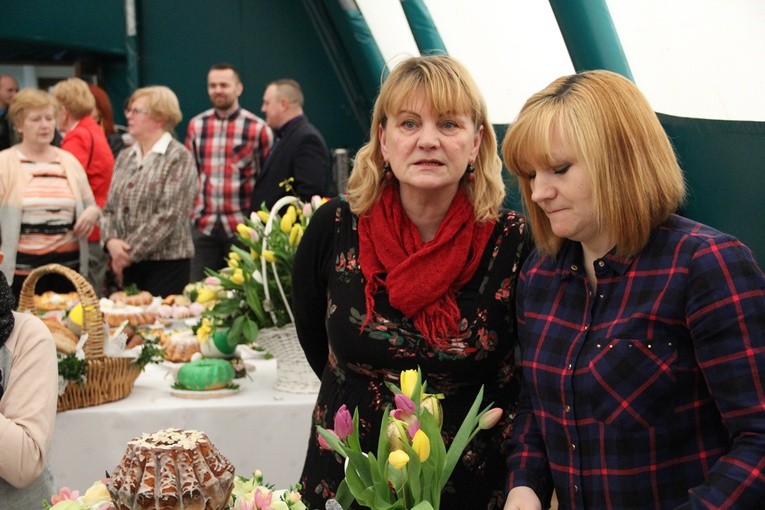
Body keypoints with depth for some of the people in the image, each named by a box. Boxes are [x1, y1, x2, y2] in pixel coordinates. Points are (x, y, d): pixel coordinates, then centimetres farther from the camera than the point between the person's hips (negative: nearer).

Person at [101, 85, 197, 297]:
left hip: (166, 263, -6)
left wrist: (131, 251, -14)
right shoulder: (125, 157, 12)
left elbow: (169, 216, -15)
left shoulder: (178, 158, -7)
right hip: (128, 264, 6)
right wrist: (111, 240, -8)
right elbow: (109, 208, 12)